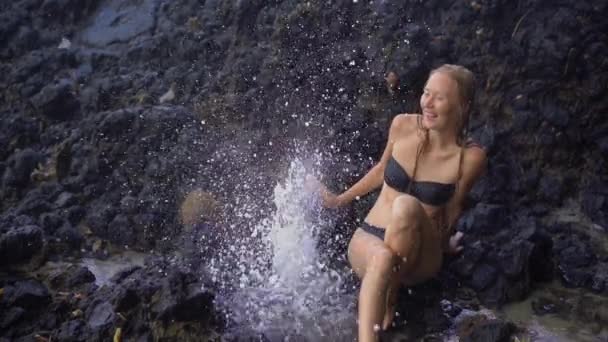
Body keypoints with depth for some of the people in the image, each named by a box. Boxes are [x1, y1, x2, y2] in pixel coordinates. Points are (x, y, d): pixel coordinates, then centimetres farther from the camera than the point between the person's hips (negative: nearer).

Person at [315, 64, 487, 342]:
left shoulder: (471, 157, -13)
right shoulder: (402, 125, -4)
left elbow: (452, 208, 4)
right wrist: (340, 200, 20)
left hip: (418, 258, -1)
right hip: (368, 239, 2)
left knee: (406, 206, -35)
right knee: (382, 258, -36)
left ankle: (391, 294, -15)